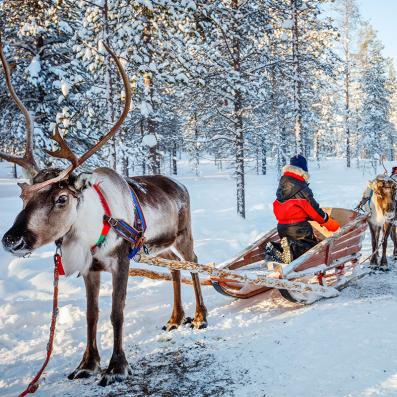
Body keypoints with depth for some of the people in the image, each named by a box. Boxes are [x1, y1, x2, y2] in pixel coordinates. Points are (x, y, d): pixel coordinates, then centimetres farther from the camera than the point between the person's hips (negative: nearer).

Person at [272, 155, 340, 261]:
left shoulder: (282, 185, 9)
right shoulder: (301, 188, -13)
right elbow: (314, 209, -8)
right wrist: (330, 223, 6)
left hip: (281, 226, 7)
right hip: (298, 227, -7)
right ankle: (292, 249, -27)